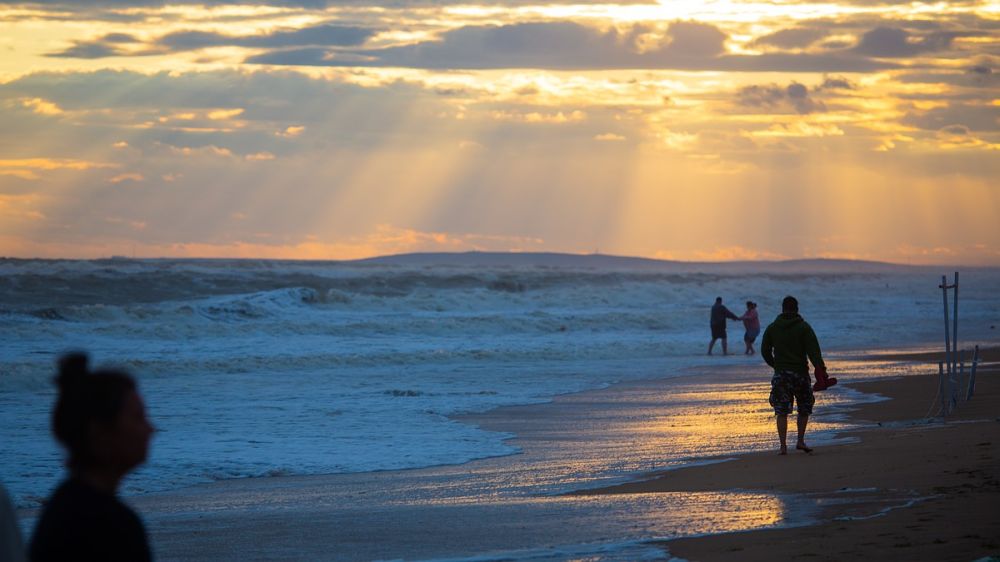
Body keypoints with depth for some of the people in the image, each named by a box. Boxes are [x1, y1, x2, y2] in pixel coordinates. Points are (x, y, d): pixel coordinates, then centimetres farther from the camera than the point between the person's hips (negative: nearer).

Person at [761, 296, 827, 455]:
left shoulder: (772, 328, 6)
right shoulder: (803, 327, -3)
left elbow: (765, 351, 10)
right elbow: (813, 350, -12)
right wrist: (820, 369, -17)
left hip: (780, 374, 2)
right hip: (800, 373, -2)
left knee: (781, 411, 0)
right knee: (804, 408, 15)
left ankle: (783, 446, -7)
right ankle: (800, 441, 12)